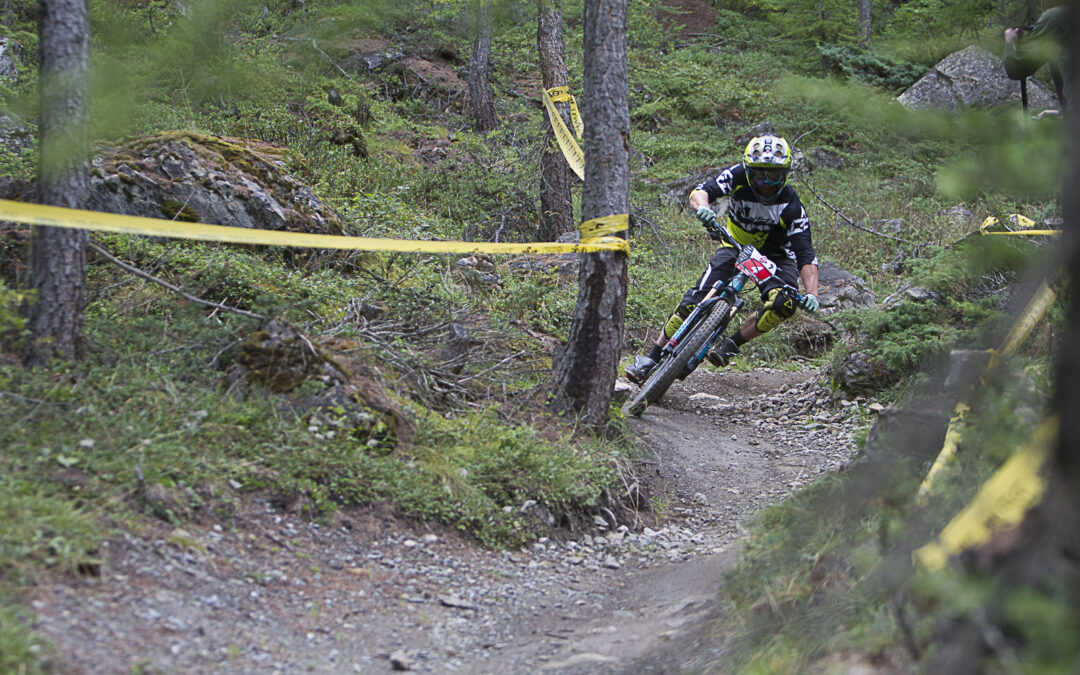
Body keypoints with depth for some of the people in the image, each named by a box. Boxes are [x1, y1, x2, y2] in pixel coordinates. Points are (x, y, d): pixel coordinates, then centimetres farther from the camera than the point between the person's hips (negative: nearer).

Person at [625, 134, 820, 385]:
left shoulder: (791, 206, -26)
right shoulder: (738, 176, -21)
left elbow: (806, 256, -28)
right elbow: (700, 192, -31)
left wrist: (811, 294, -43)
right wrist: (702, 207, -56)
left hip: (774, 255, -1)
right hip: (736, 245, 1)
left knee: (783, 304, -32)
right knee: (695, 299, -17)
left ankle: (732, 345, -13)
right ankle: (651, 358, -7)